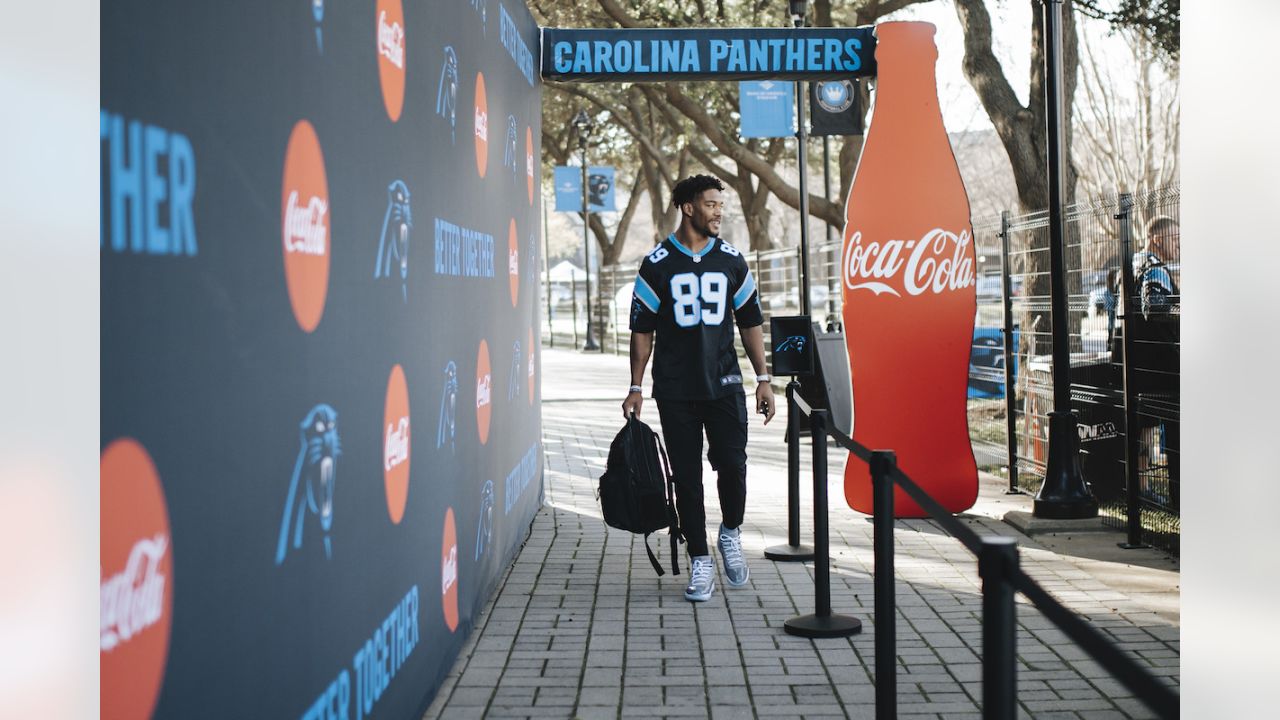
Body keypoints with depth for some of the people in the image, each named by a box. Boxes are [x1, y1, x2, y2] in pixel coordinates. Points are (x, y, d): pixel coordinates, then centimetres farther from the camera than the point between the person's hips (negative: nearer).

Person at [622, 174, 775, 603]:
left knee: (732, 463, -9)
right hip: (675, 391, -1)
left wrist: (763, 379, 8)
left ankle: (731, 533, 18)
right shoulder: (657, 265, 1)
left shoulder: (732, 261, 8)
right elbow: (642, 329, 4)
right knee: (686, 477, 2)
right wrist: (636, 387, 0)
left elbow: (751, 322, 13)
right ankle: (700, 561, 13)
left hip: (724, 386, 1)